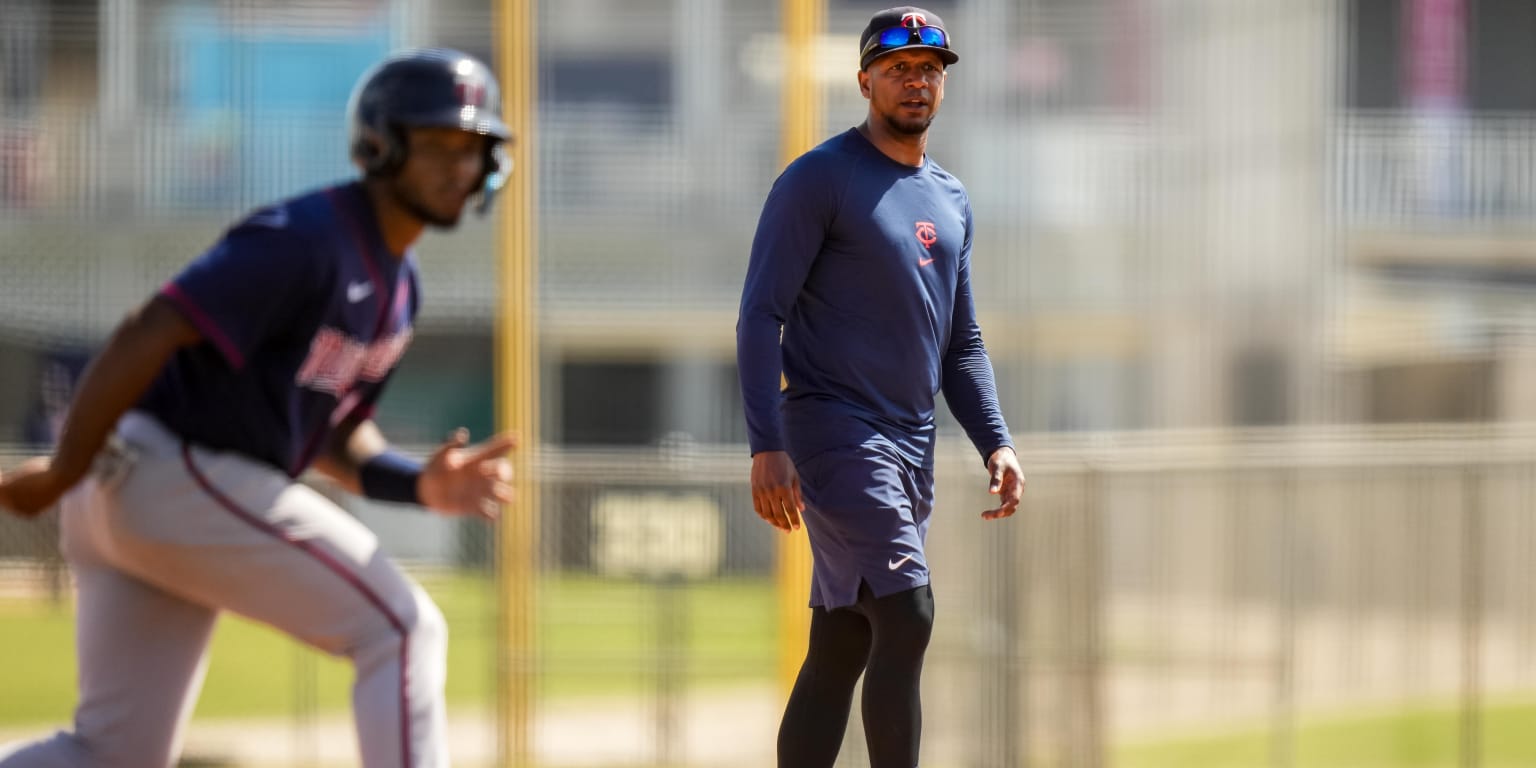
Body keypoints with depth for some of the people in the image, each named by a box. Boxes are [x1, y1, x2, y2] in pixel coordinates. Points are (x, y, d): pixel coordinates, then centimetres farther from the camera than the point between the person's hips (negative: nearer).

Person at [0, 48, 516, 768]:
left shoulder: (396, 282, 15)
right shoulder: (306, 241, -16)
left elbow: (334, 434, 21)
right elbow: (146, 335, -21)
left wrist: (421, 484, 1)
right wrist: (61, 476, -18)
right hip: (179, 480, -10)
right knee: (404, 631, -6)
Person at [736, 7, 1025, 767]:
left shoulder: (950, 201, 17)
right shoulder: (819, 180, -6)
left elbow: (961, 342, 23)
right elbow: (761, 315, -11)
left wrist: (995, 443, 8)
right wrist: (767, 446, -20)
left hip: (912, 444, 7)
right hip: (834, 434, -7)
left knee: (841, 649, 8)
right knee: (907, 617, -18)